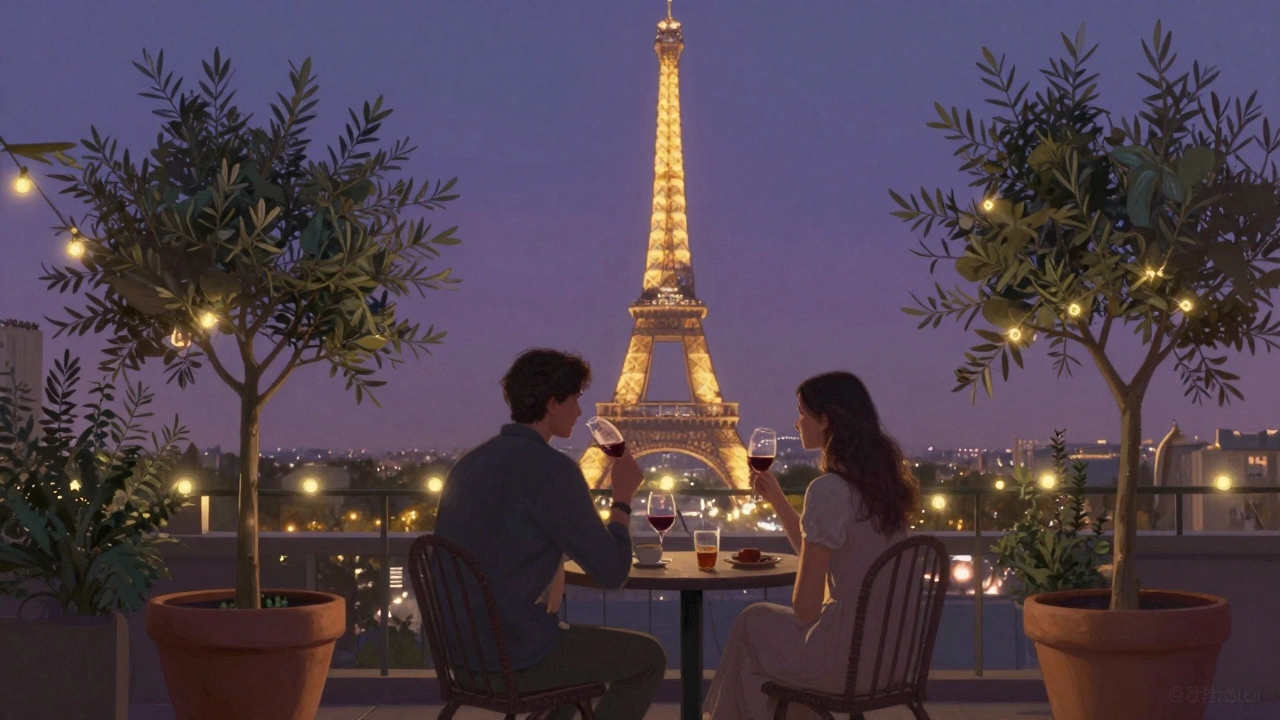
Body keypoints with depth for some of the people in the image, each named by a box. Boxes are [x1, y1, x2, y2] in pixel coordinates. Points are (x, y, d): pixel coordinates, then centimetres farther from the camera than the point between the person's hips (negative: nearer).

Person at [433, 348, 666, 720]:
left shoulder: (471, 462, 8)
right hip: (515, 656, -8)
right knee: (648, 658, 12)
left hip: (461, 650, 8)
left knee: (584, 640, 33)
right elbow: (612, 571, -15)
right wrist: (623, 496, -1)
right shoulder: (552, 470, -17)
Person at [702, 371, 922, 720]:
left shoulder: (828, 490, -20)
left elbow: (805, 606, -17)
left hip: (851, 655, -8)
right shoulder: (879, 478, 6)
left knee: (752, 623, 18)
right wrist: (777, 499, 14)